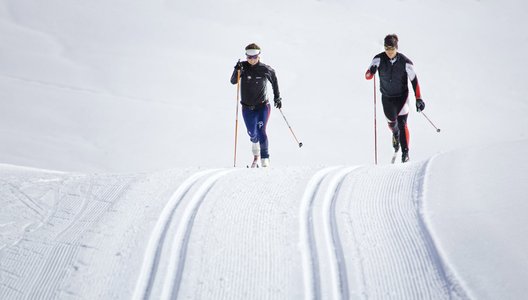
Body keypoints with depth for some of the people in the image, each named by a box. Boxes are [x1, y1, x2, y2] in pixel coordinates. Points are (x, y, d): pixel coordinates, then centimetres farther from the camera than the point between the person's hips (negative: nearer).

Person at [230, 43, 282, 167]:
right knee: (252, 134, 6)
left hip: (263, 106, -2)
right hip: (247, 108, 2)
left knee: (261, 131, -18)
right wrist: (237, 70, -35)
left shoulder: (265, 69, -8)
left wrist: (277, 97, 13)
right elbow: (233, 81, -17)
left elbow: (274, 80, 11)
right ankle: (256, 153, 38)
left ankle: (265, 159, -9)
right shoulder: (243, 66, -7)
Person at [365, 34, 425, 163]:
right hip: (386, 97, 2)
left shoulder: (405, 62, -18)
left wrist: (418, 99, -13)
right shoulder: (379, 59, -15)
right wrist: (371, 71, -40)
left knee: (402, 124, -11)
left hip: (402, 96, -2)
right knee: (391, 122, 17)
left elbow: (414, 80, -10)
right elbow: (367, 76, -16)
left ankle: (405, 152, -3)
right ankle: (395, 135, 53)